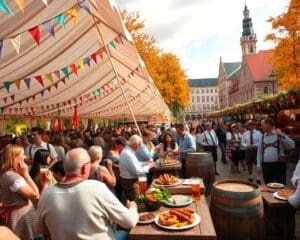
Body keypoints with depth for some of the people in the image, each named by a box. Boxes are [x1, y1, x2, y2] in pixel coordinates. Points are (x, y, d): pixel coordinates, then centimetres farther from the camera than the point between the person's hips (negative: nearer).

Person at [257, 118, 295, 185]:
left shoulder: (279, 135, -1)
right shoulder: (262, 137, 8)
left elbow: (292, 146, -13)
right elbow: (259, 152, 10)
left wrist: (282, 136, -23)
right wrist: (259, 165, 6)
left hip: (279, 165, -3)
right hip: (266, 165, 3)